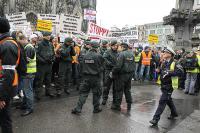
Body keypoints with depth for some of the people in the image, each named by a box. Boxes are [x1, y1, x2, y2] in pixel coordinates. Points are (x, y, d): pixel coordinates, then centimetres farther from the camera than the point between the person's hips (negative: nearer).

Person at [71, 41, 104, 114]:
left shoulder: (85, 56, -1)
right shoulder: (99, 56, -11)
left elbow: (83, 66, 7)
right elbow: (101, 66, 0)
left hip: (86, 77, 3)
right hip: (96, 77, -3)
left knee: (83, 93, 10)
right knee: (96, 93, 12)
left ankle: (78, 109, 8)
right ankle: (96, 108, 23)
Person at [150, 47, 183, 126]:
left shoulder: (174, 63, -15)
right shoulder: (163, 63, 7)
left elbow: (180, 71, -27)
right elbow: (160, 71, 19)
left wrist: (169, 73, -33)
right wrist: (158, 70, -4)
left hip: (169, 85, -8)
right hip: (163, 85, 8)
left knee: (162, 101, -9)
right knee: (168, 100, 23)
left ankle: (156, 119, -7)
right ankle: (174, 113, 44)